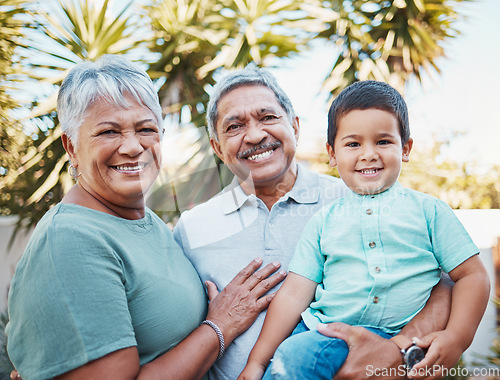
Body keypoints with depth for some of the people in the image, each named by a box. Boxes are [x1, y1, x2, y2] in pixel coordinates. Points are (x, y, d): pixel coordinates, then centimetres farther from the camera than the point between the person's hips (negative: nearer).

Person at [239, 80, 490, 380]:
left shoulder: (429, 211, 5)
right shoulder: (324, 221, 10)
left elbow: (473, 276, 6)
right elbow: (294, 293, 5)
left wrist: (456, 338, -11)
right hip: (321, 330, 4)